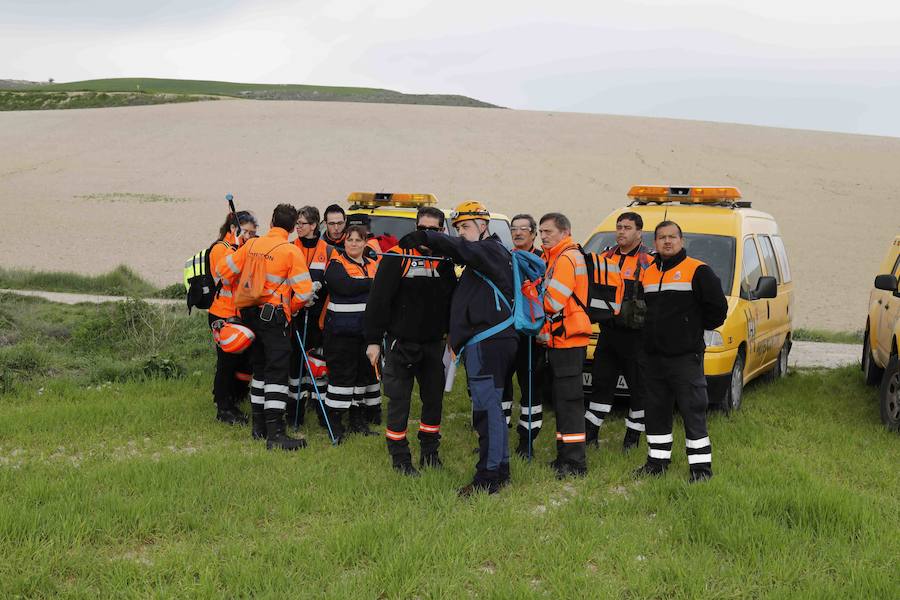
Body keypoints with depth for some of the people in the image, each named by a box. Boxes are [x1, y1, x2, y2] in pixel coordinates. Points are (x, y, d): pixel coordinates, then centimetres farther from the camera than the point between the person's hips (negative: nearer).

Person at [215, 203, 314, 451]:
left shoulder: (252, 245, 6)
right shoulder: (291, 251, -10)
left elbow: (223, 269, 13)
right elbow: (304, 291, -14)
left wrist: (240, 297, 27)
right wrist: (292, 308, 6)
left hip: (250, 316, 6)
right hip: (275, 317, -6)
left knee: (259, 370, 18)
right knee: (277, 373, -8)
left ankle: (259, 425, 23)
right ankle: (275, 432, -15)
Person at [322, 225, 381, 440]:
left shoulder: (373, 265, 17)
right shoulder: (336, 263, -3)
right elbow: (346, 286, -20)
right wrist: (373, 283, -12)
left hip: (368, 330, 6)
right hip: (342, 329, -6)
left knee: (365, 372, 10)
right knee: (341, 374, -5)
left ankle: (359, 421, 21)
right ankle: (335, 423, 4)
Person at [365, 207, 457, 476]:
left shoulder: (445, 261, 5)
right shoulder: (397, 256, -9)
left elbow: (452, 300, 15)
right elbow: (378, 299, -11)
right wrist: (373, 340, -13)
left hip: (433, 343, 4)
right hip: (401, 342, -4)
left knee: (434, 398, 11)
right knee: (399, 401, 1)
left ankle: (429, 451, 27)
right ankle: (400, 457, 12)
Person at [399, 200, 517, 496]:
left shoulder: (492, 251, -9)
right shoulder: (487, 254, 24)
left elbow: (463, 250, -28)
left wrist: (426, 238, -34)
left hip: (487, 343, -11)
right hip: (487, 341, 11)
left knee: (486, 408, -11)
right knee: (491, 408, 16)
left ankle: (488, 477, -10)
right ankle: (500, 469, 24)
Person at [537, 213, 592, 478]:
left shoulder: (568, 258, -13)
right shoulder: (553, 258, 19)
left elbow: (552, 301, -20)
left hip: (568, 339, -10)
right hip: (556, 339, 10)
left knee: (568, 400, -9)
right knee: (561, 399, 15)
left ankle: (575, 461, -6)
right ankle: (564, 456, 23)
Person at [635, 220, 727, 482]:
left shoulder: (698, 271, -5)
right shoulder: (647, 274, 14)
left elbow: (718, 307, -7)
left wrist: (695, 328, -1)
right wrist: (652, 331, 13)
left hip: (685, 356, -6)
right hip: (652, 356, 6)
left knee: (693, 411, -4)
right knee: (655, 411, 12)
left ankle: (701, 465, 2)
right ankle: (657, 460, 22)